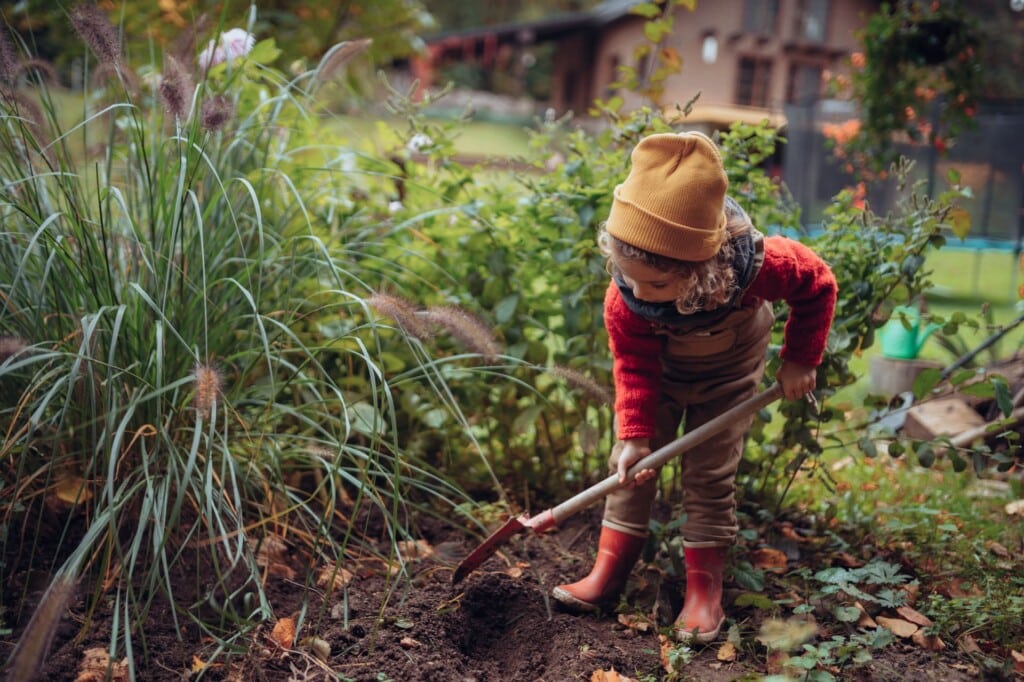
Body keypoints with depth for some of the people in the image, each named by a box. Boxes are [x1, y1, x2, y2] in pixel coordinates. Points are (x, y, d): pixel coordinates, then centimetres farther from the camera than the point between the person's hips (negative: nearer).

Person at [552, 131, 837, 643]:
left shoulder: (755, 265, -41)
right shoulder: (624, 299, -35)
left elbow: (817, 284, -20)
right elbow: (633, 368, -21)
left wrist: (800, 360, -18)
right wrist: (635, 433, -27)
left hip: (728, 370, -1)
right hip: (660, 367, 2)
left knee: (710, 473, -2)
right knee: (630, 463, -1)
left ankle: (705, 587, 9)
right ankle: (609, 572, 9)